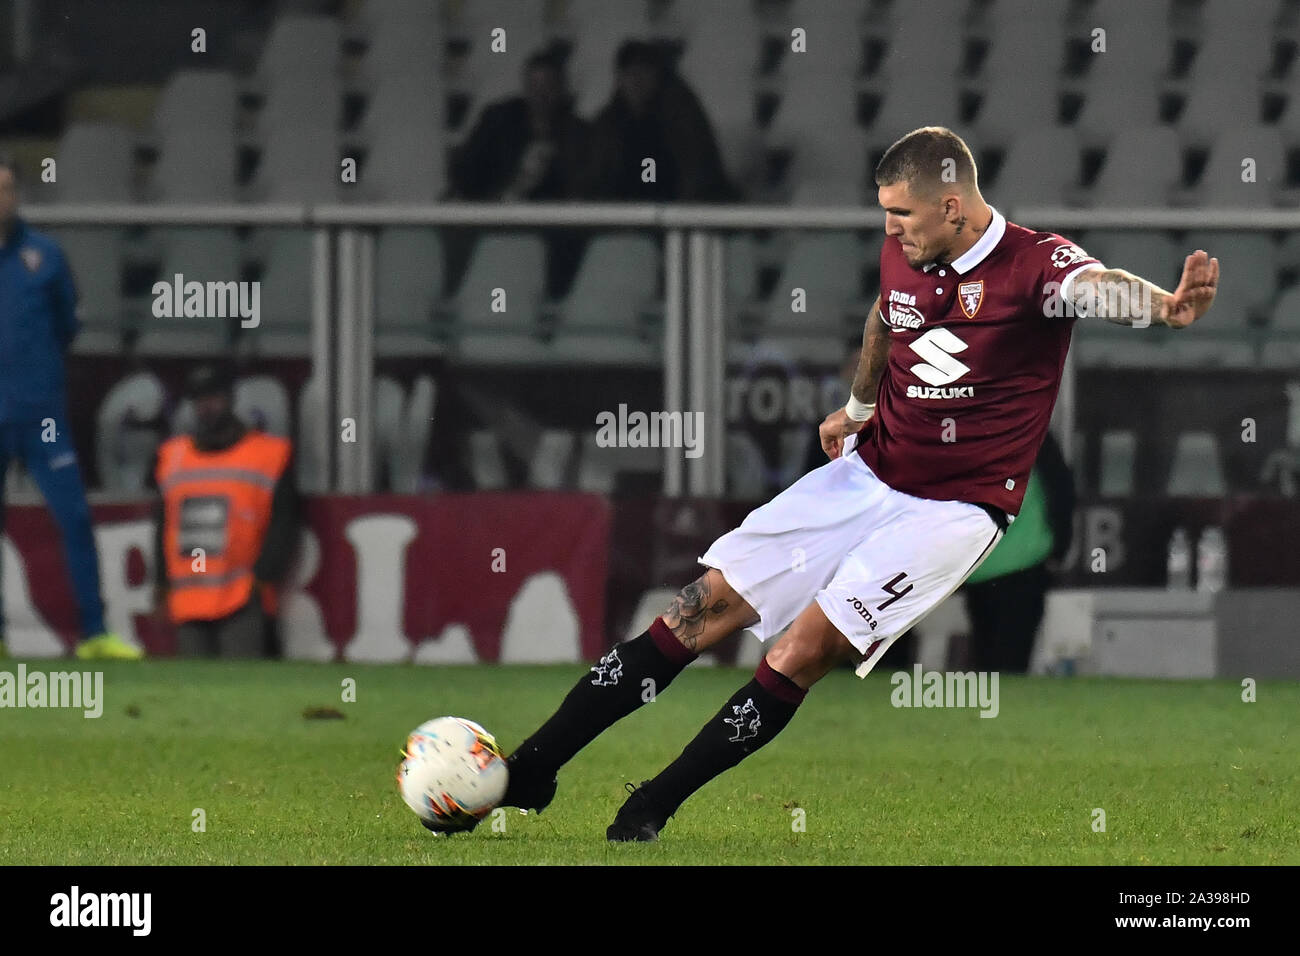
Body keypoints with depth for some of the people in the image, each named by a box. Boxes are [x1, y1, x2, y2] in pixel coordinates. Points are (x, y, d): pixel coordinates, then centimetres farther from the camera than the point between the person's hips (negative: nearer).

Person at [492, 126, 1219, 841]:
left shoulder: (1034, 264, -19)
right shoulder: (903, 256, 1)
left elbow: (1098, 288, -42)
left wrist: (1164, 305, -63)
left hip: (955, 509, -6)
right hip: (866, 474, 6)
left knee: (805, 651, -18)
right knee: (709, 604, 0)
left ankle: (654, 807, -4)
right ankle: (531, 771, 6)